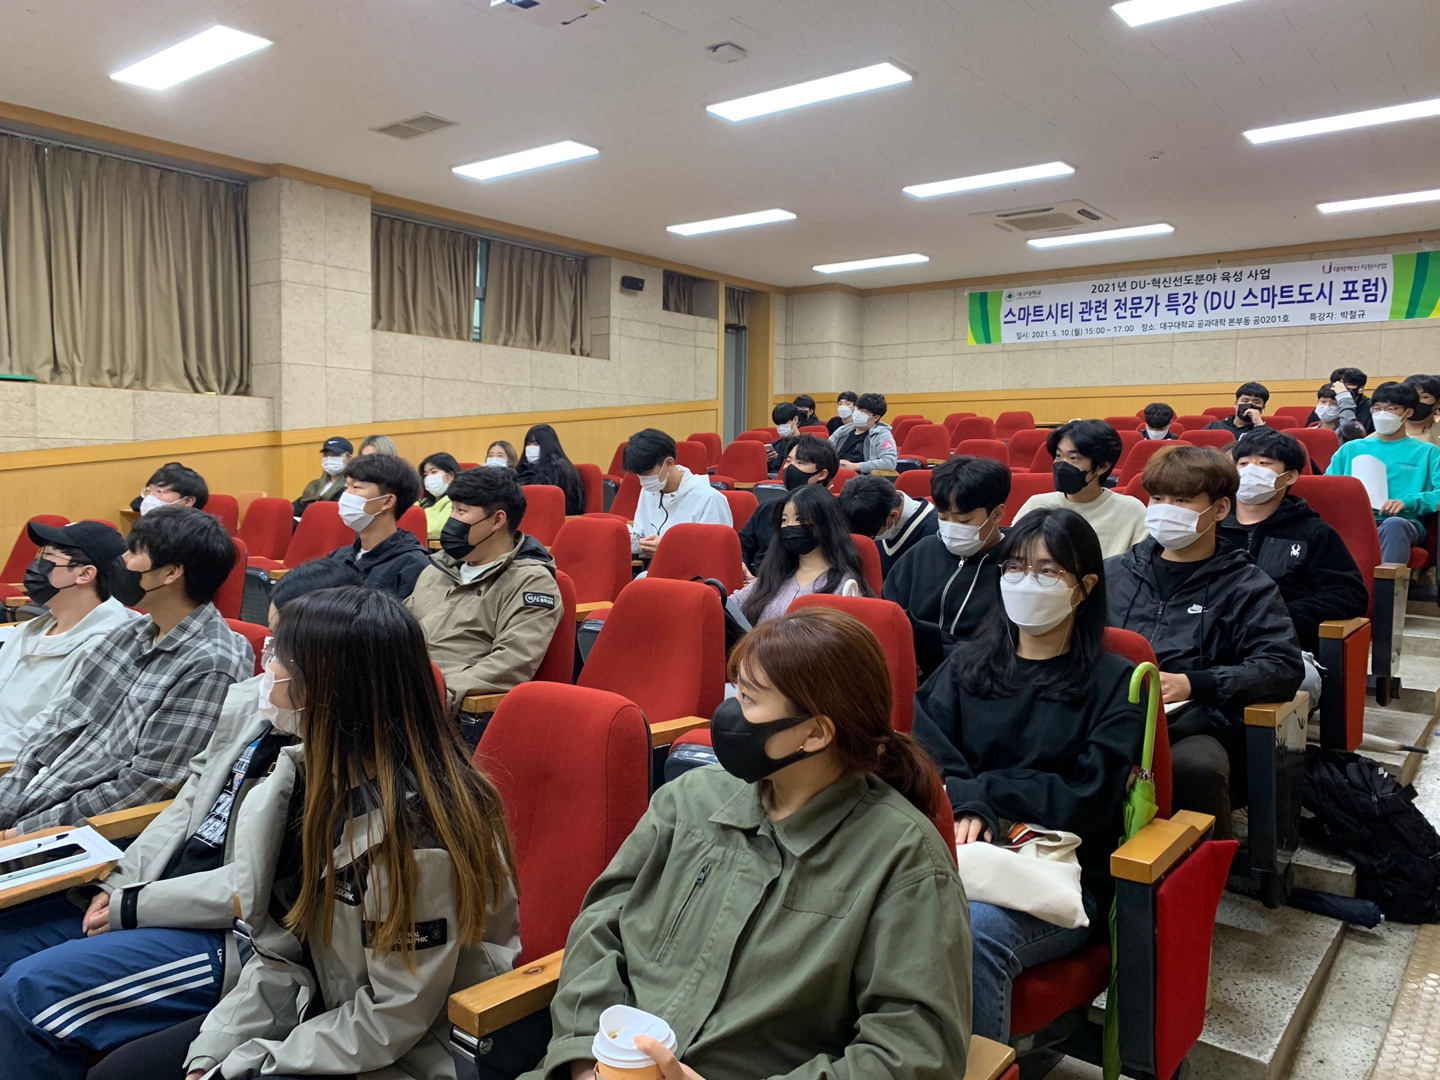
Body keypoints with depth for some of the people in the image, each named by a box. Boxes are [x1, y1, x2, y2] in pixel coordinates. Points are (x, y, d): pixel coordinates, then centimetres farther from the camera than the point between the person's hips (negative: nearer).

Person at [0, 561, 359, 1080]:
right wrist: (119, 885, 0)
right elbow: (189, 803, 12)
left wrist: (137, 907, -13)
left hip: (237, 935, -8)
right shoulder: (247, 699, 4)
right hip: (156, 894, 9)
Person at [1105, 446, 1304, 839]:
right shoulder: (1114, 572, 21)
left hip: (1195, 726, -1)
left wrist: (1193, 684, -14)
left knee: (1194, 766, -38)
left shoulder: (1245, 585, 12)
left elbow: (1284, 667, 0)